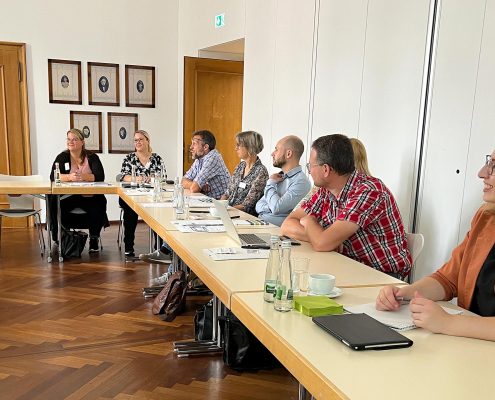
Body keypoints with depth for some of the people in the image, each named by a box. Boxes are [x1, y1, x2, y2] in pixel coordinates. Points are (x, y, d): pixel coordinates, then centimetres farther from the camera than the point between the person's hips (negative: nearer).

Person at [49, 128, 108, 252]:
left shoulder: (92, 157, 5)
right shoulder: (62, 157, 8)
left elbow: (100, 176, -9)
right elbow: (53, 176, -6)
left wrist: (84, 176, -29)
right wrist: (70, 177, -27)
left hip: (89, 196, -1)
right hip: (67, 196, 1)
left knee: (97, 208, -31)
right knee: (55, 206, -29)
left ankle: (94, 238, -10)